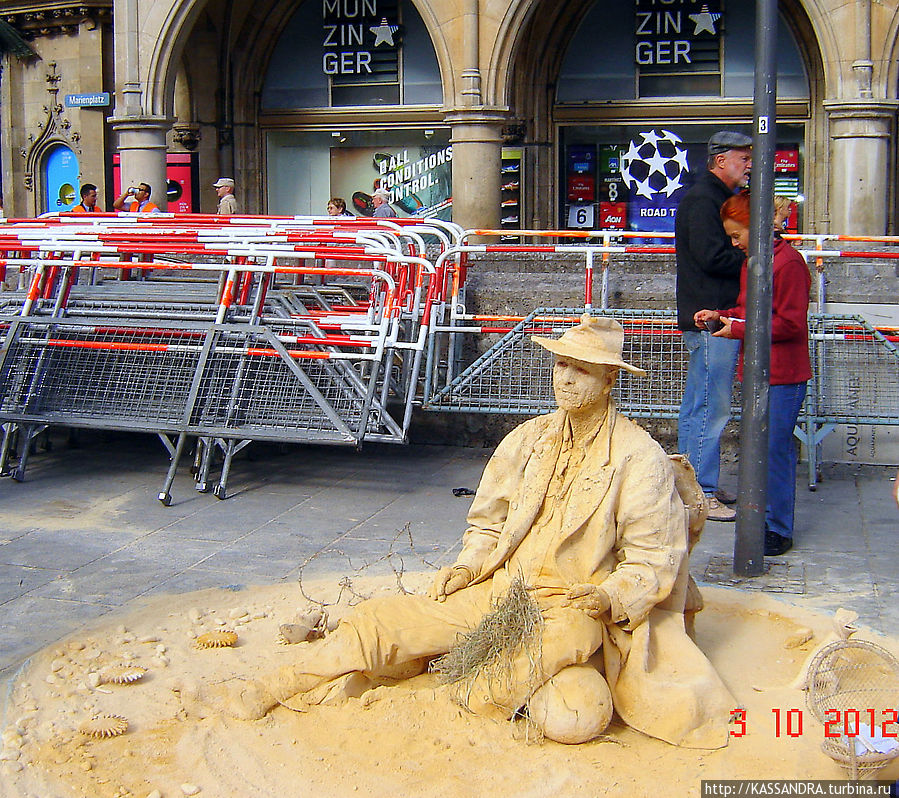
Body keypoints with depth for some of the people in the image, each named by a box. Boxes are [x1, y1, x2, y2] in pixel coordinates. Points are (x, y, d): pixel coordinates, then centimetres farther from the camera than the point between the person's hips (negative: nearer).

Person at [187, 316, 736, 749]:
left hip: (575, 607, -5)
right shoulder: (529, 440, 10)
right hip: (500, 590, 5)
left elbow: (654, 556, -5)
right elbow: (489, 519, 19)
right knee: (380, 619, -5)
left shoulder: (640, 458, -6)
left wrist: (611, 598, -23)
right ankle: (263, 693, -2)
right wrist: (468, 566, 1)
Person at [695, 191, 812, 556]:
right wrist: (721, 315, 7)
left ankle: (779, 530, 2)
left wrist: (739, 329, -16)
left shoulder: (787, 262, -15)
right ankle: (765, 517, 23)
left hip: (783, 375, -9)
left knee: (775, 448, -6)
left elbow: (791, 323, -19)